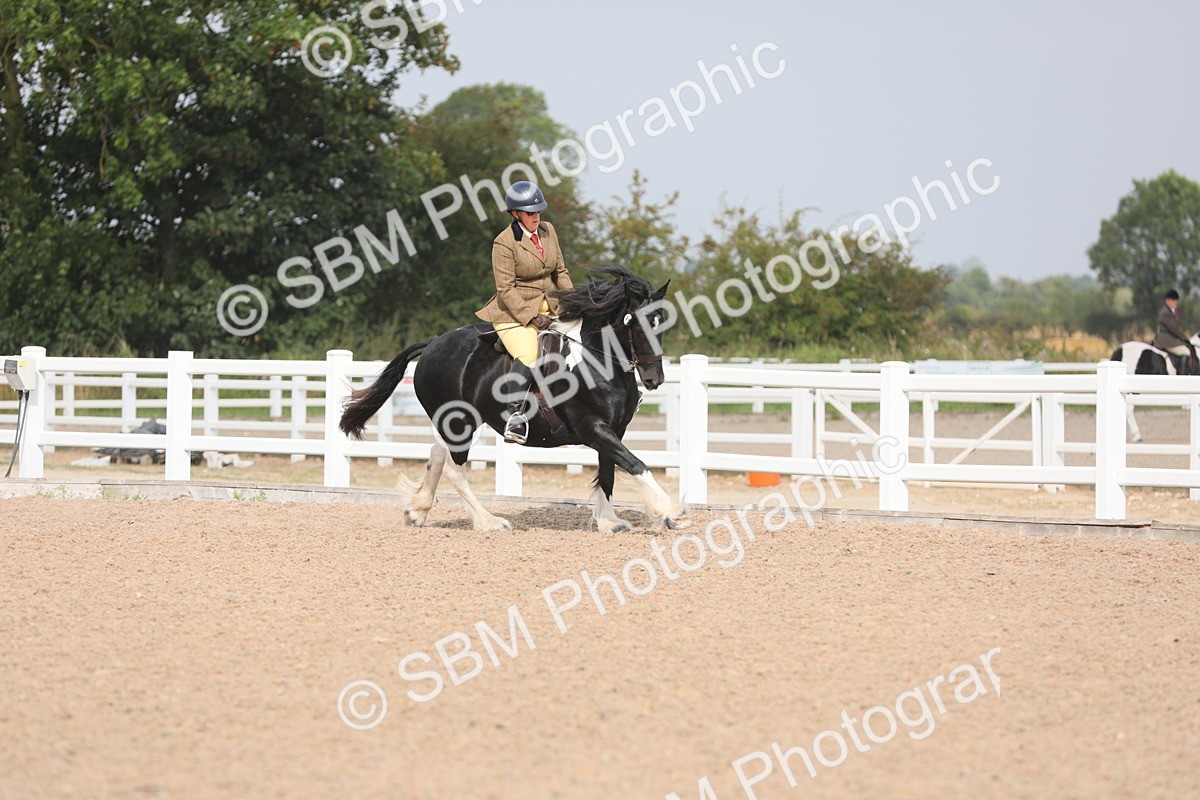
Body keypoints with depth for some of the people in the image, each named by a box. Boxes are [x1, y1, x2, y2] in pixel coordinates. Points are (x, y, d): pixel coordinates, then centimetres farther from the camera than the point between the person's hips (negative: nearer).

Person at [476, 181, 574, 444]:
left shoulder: (548, 230, 8)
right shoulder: (504, 243, -12)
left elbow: (561, 273, 16)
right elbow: (506, 289, -14)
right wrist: (531, 317, -22)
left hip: (549, 307, 7)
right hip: (515, 311, -7)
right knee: (528, 356, -30)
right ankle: (515, 417, -35)